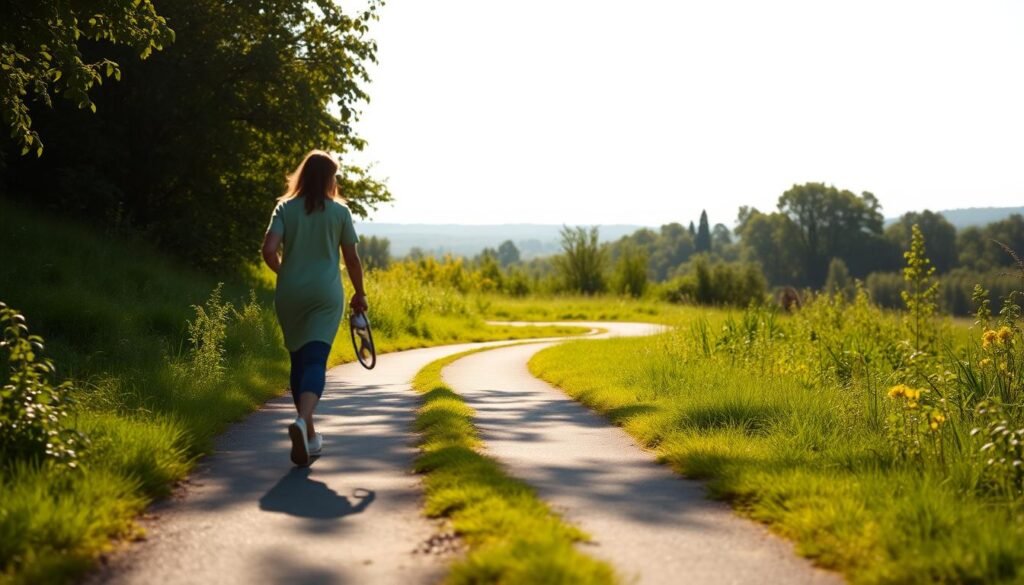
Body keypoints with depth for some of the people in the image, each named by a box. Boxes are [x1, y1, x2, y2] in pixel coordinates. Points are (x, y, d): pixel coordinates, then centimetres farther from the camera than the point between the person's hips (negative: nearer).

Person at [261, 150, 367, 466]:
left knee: (299, 361, 15)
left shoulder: (285, 208, 2)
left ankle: (310, 436, 22)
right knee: (315, 361, -8)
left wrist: (285, 272, 11)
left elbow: (269, 251, -9)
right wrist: (360, 294, 18)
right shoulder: (339, 211, 2)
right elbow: (352, 259, 5)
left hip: (289, 294, 2)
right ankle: (302, 420, -35)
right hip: (326, 295, -2)